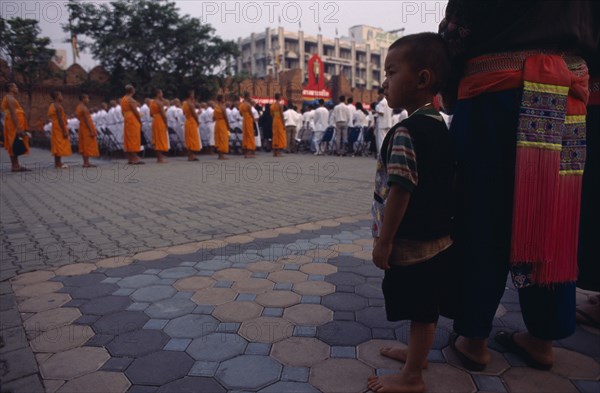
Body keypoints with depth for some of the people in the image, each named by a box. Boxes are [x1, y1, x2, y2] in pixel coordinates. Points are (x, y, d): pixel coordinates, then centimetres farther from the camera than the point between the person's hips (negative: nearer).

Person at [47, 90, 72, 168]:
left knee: (57, 145, 12)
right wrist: (64, 131, -22)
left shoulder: (52, 105, 16)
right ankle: (58, 163, -7)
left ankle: (57, 163, 15)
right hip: (60, 128, -10)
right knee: (60, 145, -7)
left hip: (55, 128, 10)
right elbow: (60, 119, -21)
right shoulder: (58, 106, -16)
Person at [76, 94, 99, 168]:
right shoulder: (84, 108, -17)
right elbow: (86, 121, -22)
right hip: (87, 128, -10)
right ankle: (86, 163, -7)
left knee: (84, 146, 10)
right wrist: (91, 131, -22)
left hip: (82, 127, 10)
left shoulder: (78, 108, 13)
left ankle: (85, 162, 13)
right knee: (88, 145, -7)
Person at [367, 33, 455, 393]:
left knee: (421, 310, 5)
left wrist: (384, 241, -17)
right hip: (436, 236, 9)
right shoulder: (439, 125, 7)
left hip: (412, 242, -9)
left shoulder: (405, 132, -21)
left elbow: (399, 192, -24)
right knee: (425, 307, 23)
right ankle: (417, 351, 42)